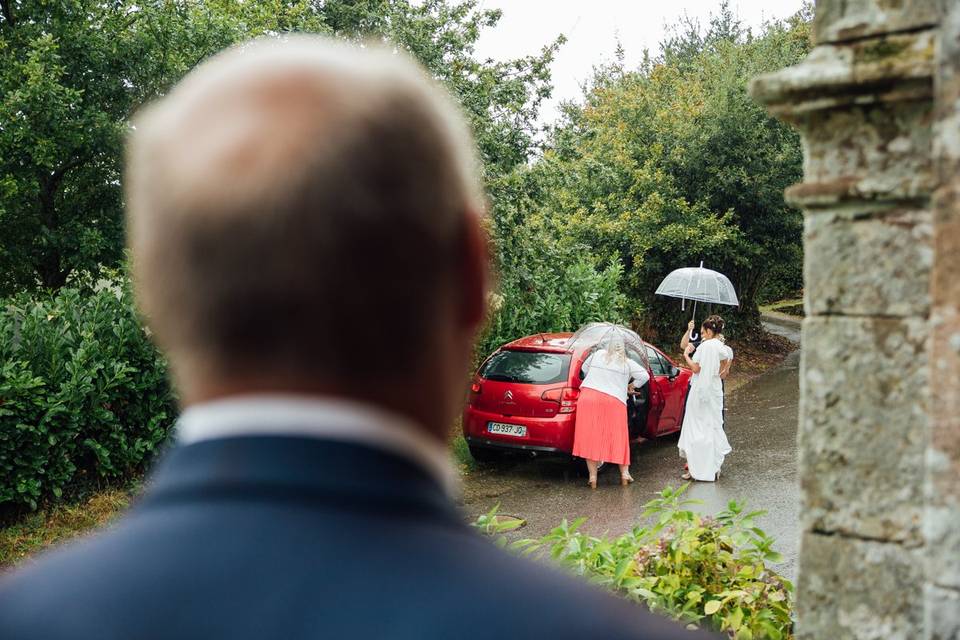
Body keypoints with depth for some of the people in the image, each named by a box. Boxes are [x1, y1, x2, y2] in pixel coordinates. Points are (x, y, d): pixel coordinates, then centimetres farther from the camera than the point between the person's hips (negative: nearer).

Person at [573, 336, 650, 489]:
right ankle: (625, 473, 15)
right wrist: (632, 386, 22)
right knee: (619, 438, 12)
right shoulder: (627, 363, 8)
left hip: (588, 397, 1)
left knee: (590, 438, 5)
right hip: (614, 402, -1)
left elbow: (584, 368, 24)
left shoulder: (598, 354, 12)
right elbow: (645, 376, 6)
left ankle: (592, 477, 5)